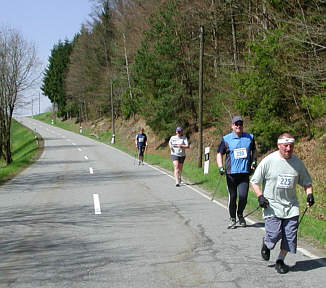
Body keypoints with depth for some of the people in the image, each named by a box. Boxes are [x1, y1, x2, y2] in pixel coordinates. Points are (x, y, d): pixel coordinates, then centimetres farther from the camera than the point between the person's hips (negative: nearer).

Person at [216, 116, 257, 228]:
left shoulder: (250, 137, 9)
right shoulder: (226, 139, 2)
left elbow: (254, 151, 25)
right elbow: (219, 153, 5)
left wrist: (254, 162, 13)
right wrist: (220, 167, -7)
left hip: (245, 173, 1)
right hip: (231, 173, -1)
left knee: (243, 196, -9)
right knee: (232, 197, 5)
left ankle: (240, 214, 19)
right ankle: (232, 219, 21)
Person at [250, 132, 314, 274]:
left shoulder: (297, 162, 3)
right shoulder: (268, 161, -8)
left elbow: (306, 182, 17)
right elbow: (254, 181, -2)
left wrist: (309, 194, -2)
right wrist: (260, 196, -15)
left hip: (291, 206, 4)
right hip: (272, 205, -3)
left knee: (290, 236, -2)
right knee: (274, 234, -12)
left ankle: (280, 260, 20)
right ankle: (266, 244, 24)